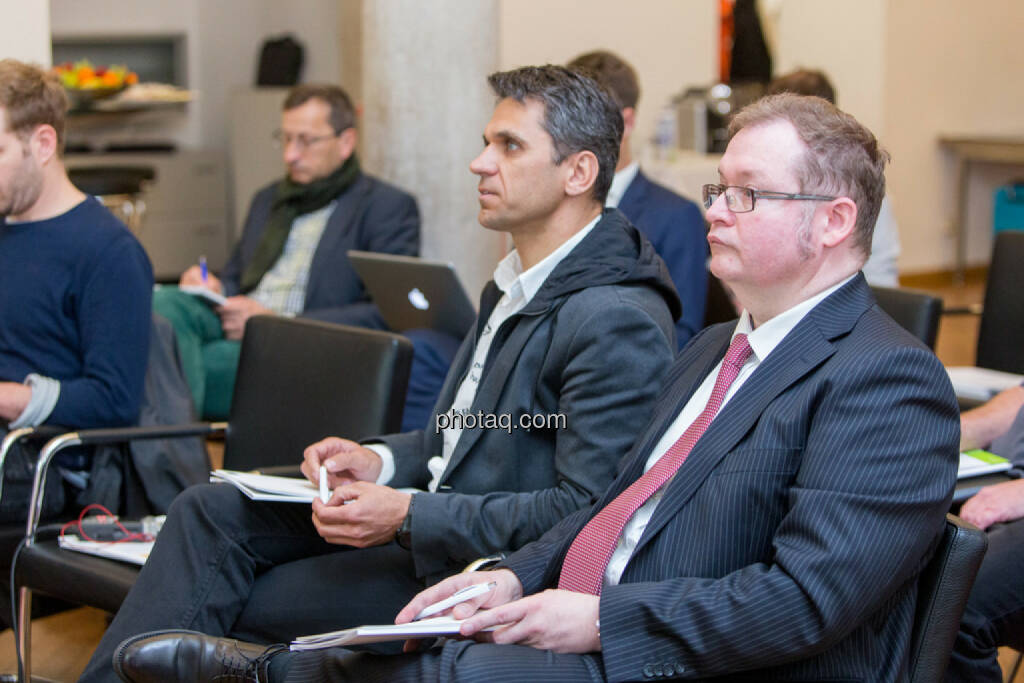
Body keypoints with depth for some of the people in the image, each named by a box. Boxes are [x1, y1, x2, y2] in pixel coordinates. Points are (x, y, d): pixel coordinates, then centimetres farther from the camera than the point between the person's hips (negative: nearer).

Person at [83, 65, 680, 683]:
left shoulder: (618, 324, -21)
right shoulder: (518, 283, 11)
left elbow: (586, 511, -25)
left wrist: (411, 516, -24)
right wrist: (384, 460, 3)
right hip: (437, 509, 9)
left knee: (238, 610, -11)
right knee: (213, 510, -2)